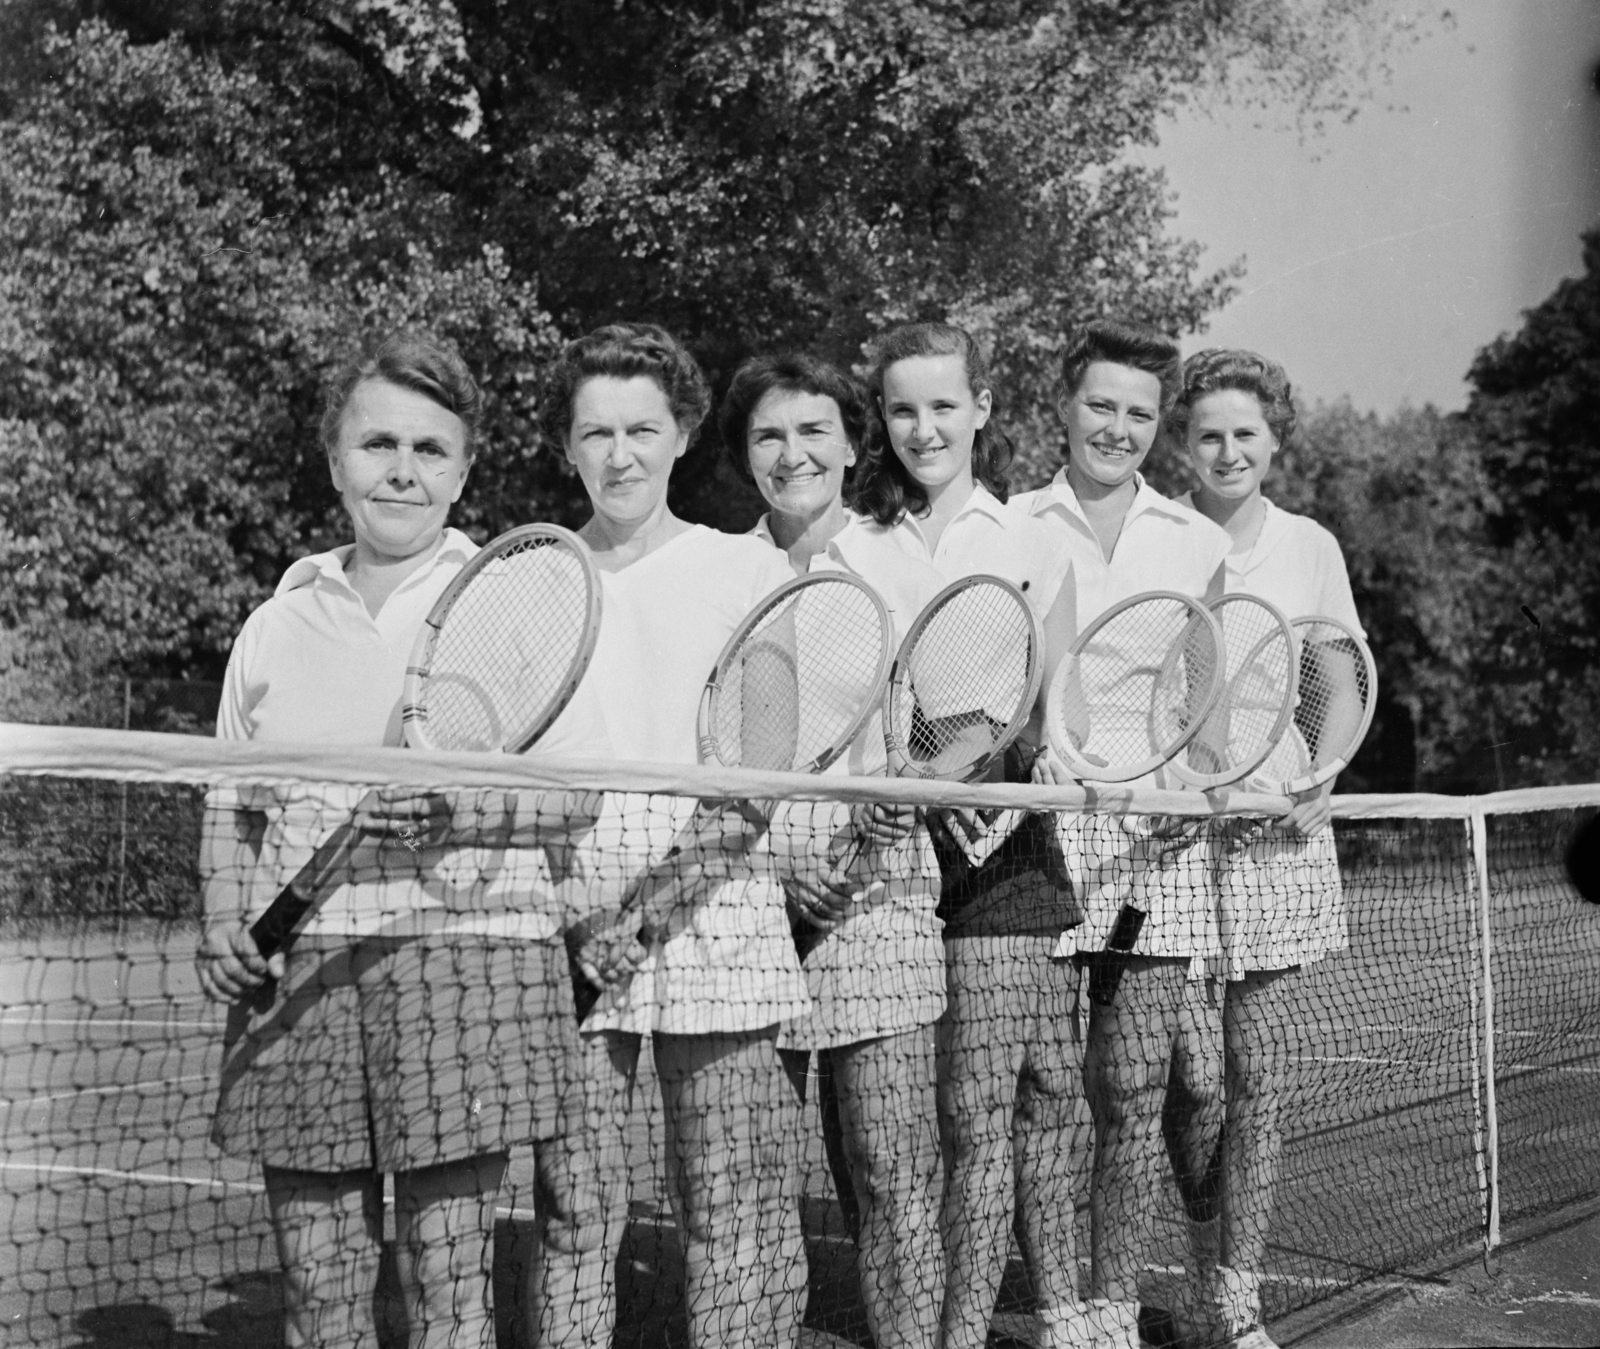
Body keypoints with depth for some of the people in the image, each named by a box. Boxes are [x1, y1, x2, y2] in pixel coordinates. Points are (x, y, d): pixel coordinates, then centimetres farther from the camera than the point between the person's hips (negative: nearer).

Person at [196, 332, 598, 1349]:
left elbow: (581, 797, 1)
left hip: (464, 951, -3)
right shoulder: (280, 622, 13)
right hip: (295, 971, 3)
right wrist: (225, 921, 1)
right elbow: (233, 806, 18)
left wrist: (463, 813, -17)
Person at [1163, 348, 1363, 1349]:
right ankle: (1210, 1241, 24)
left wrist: (1322, 776, -2)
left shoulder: (1309, 545, 8)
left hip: (1277, 829, 2)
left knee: (1260, 1073, 1)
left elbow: (1342, 682, 14)